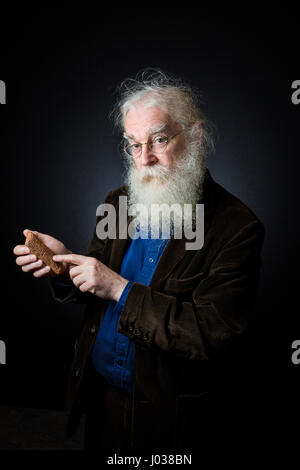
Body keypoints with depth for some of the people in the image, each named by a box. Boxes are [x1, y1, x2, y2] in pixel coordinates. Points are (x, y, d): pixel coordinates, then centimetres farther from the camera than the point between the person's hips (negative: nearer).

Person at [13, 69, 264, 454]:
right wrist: (65, 266, -17)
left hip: (168, 414, -4)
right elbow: (96, 290, 6)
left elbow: (216, 335, -27)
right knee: (96, 451, 29)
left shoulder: (236, 227, -22)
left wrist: (121, 289, -28)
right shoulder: (118, 201, -4)